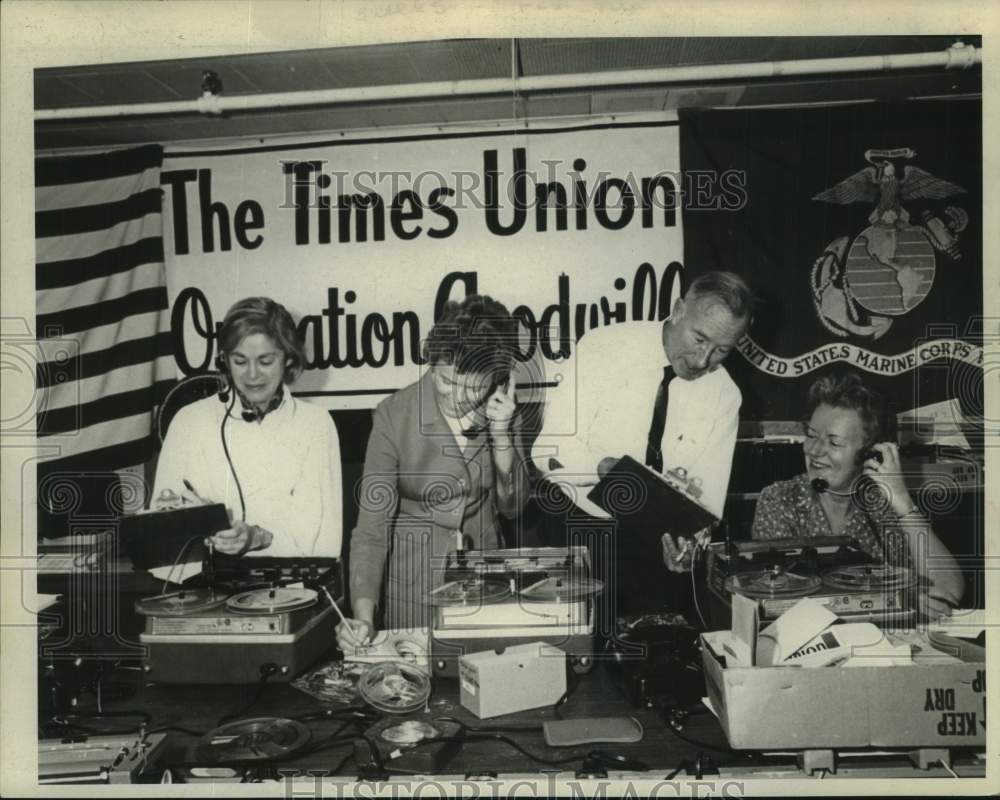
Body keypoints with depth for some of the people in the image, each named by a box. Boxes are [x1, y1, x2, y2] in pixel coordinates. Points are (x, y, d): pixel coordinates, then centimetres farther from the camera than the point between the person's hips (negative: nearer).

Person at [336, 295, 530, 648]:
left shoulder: (500, 408, -8)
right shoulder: (394, 417, -18)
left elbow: (512, 506, -2)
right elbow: (372, 525, -18)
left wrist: (502, 435, -17)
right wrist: (363, 615, -28)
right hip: (415, 580, -3)